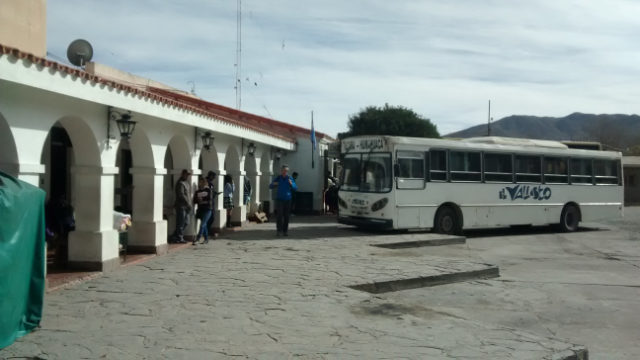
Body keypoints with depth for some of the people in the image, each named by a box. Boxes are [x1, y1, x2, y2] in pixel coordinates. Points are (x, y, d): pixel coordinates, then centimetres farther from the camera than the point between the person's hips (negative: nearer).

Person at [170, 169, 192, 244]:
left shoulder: (186, 182, 17)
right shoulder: (180, 183, -13)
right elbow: (181, 195, -21)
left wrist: (189, 204, 11)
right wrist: (188, 203, -19)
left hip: (185, 206, 10)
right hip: (181, 206, -10)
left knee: (186, 223, 14)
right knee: (180, 223, -3)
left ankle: (175, 237, 21)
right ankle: (178, 238, 5)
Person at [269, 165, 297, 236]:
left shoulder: (290, 178, 3)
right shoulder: (278, 178, 3)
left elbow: (295, 188, 2)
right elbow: (270, 187, 7)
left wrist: (291, 184, -18)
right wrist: (273, 184, -16)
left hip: (287, 200, 1)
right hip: (279, 199, -1)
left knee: (286, 216, 3)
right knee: (280, 215, -12)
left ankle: (285, 230, 11)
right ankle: (279, 230, -10)